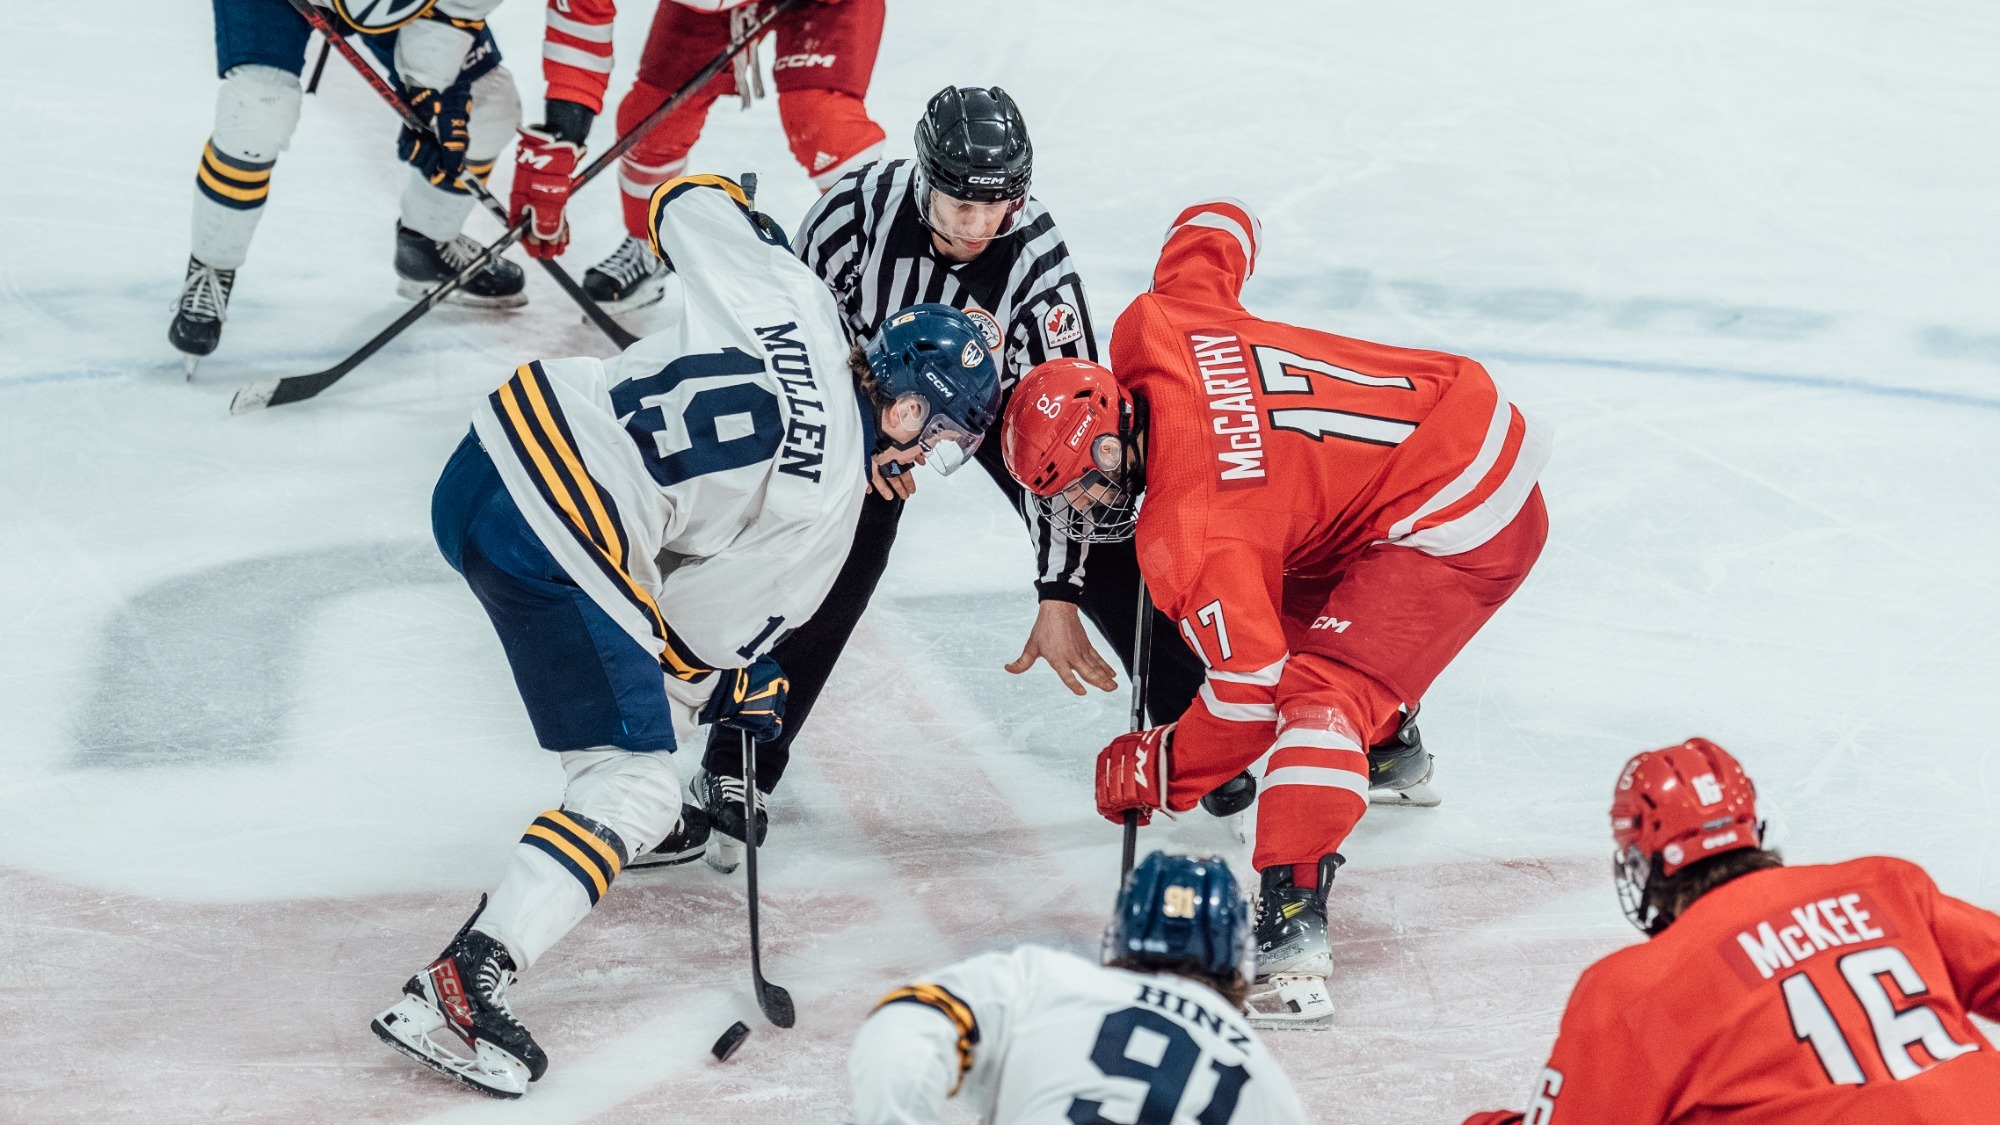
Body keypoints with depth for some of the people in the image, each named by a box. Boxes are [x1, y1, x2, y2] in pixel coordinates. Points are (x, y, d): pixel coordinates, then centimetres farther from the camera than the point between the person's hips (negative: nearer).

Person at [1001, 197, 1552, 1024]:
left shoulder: (1187, 530, -24)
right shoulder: (1150, 328, -5)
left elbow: (1251, 686, -22)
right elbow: (1219, 226, 14)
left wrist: (1153, 774, -8)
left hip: (1459, 531, -11)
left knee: (1321, 691, -22)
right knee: (1297, 600, 32)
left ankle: (1292, 933, -30)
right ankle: (1387, 747, 56)